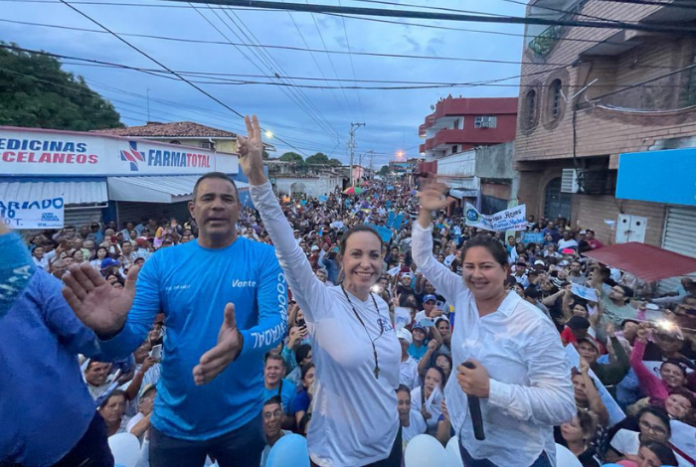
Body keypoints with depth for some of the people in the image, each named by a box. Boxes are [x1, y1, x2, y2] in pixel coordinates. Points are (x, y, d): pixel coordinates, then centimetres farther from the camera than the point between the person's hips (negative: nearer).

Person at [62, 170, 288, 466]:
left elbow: (277, 322, -20)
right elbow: (133, 334, -8)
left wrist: (242, 343, -41)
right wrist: (112, 330, -31)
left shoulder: (264, 258, -12)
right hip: (174, 421, 2)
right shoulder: (162, 262, -6)